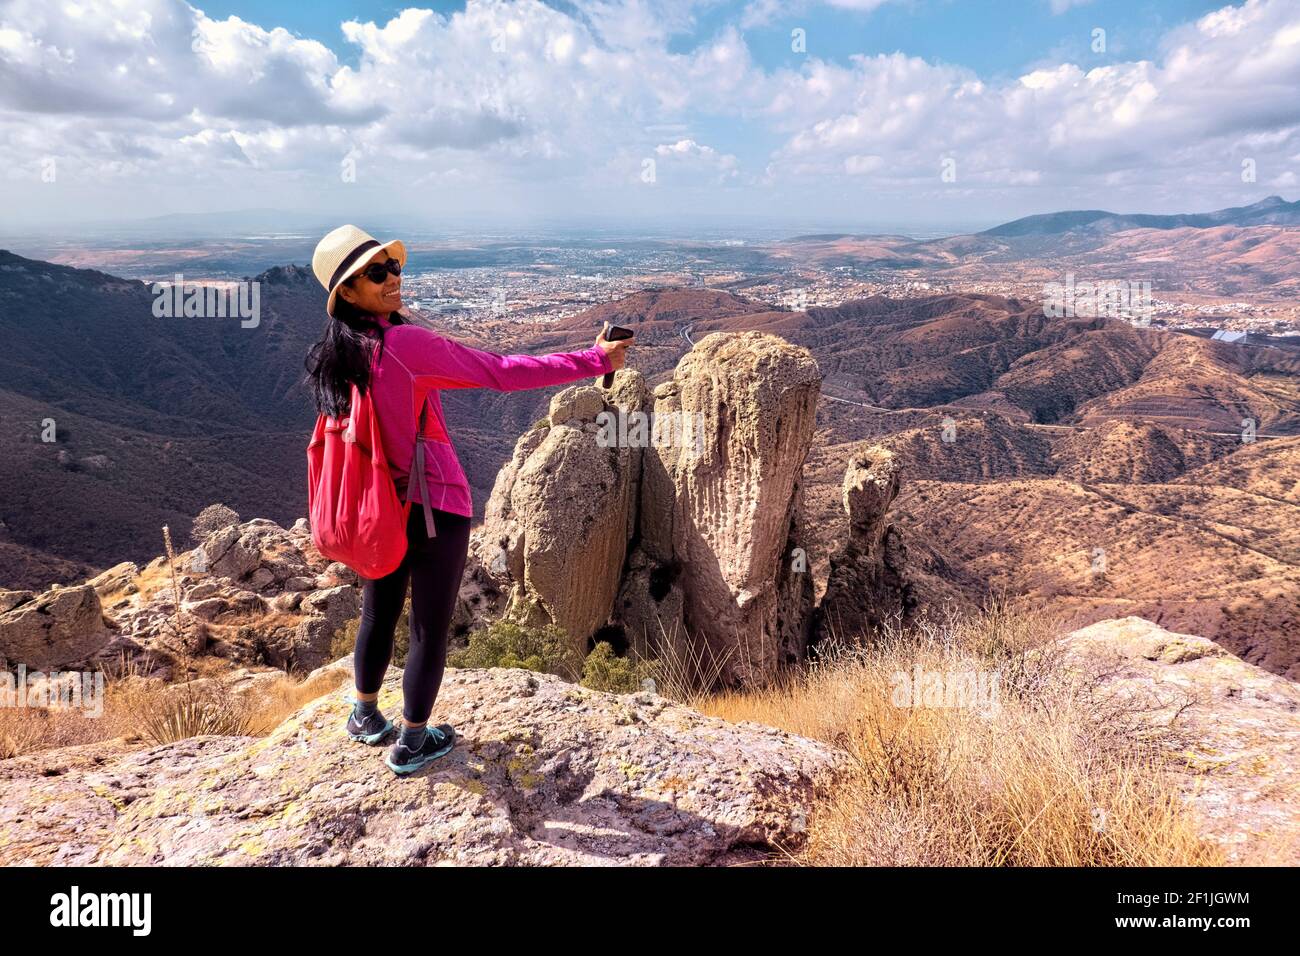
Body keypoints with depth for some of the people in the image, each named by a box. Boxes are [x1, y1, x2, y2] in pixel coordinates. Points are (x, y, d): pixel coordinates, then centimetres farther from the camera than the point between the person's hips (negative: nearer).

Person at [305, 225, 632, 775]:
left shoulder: (333, 357, -2)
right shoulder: (405, 344, -23)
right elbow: (502, 373, -24)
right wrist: (593, 361, -20)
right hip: (436, 508, -7)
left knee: (378, 616, 25)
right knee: (430, 628, 9)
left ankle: (366, 716, 45)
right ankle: (412, 744, 25)